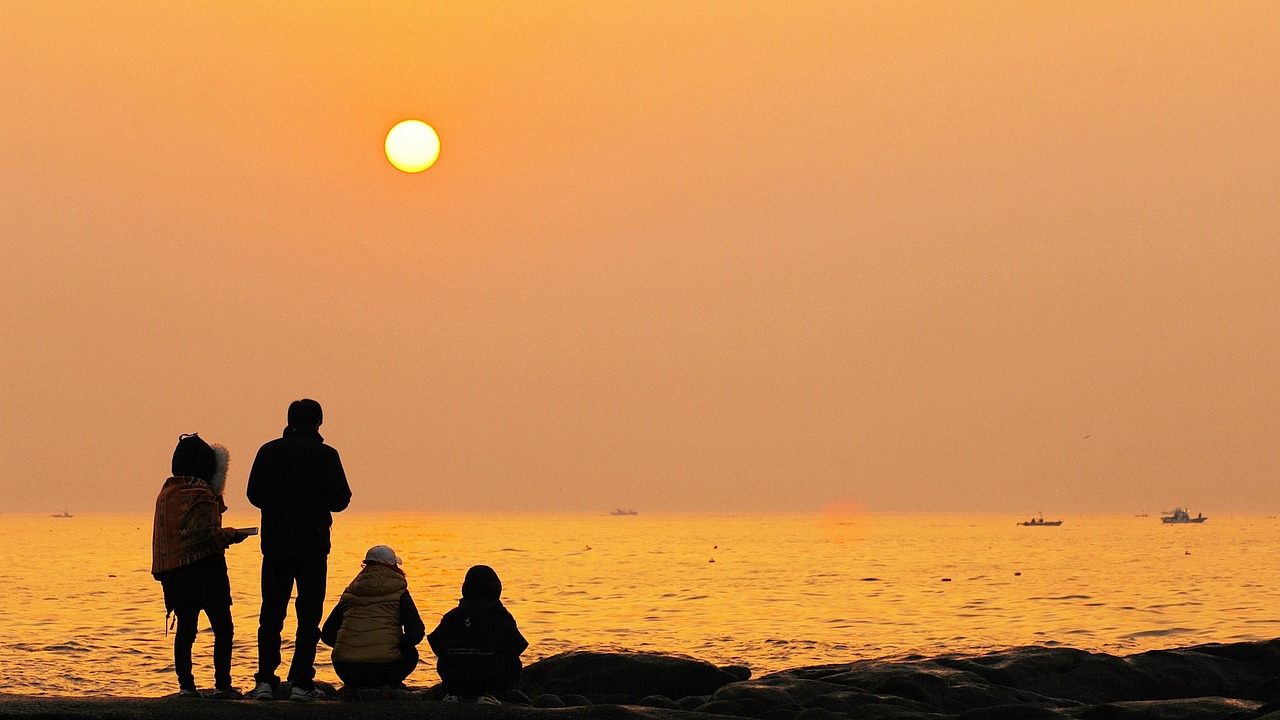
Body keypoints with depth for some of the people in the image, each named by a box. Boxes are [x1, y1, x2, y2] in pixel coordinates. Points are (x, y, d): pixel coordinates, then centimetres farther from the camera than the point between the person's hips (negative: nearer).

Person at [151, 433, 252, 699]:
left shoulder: (167, 492, 12)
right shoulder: (200, 494, -13)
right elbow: (206, 534, -19)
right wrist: (232, 535, -3)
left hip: (173, 573, 7)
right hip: (203, 570, -7)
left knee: (185, 628, 10)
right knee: (223, 628, 0)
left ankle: (185, 685, 8)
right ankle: (222, 684, -4)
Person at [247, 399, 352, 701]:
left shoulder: (268, 452, 3)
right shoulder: (325, 455, -7)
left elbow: (254, 495, 8)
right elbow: (340, 500, -7)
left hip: (274, 543, 3)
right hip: (312, 545, -3)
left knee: (271, 614, 9)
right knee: (308, 614, 3)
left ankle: (265, 680, 4)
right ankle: (301, 682, -1)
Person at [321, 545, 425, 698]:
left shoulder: (350, 593, 16)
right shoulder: (399, 592, 6)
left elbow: (327, 635, 18)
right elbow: (416, 633, -2)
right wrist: (399, 644, 21)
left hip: (346, 670, 3)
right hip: (384, 666, -3)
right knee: (410, 653, 29)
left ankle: (351, 685, 12)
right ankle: (390, 685, 5)